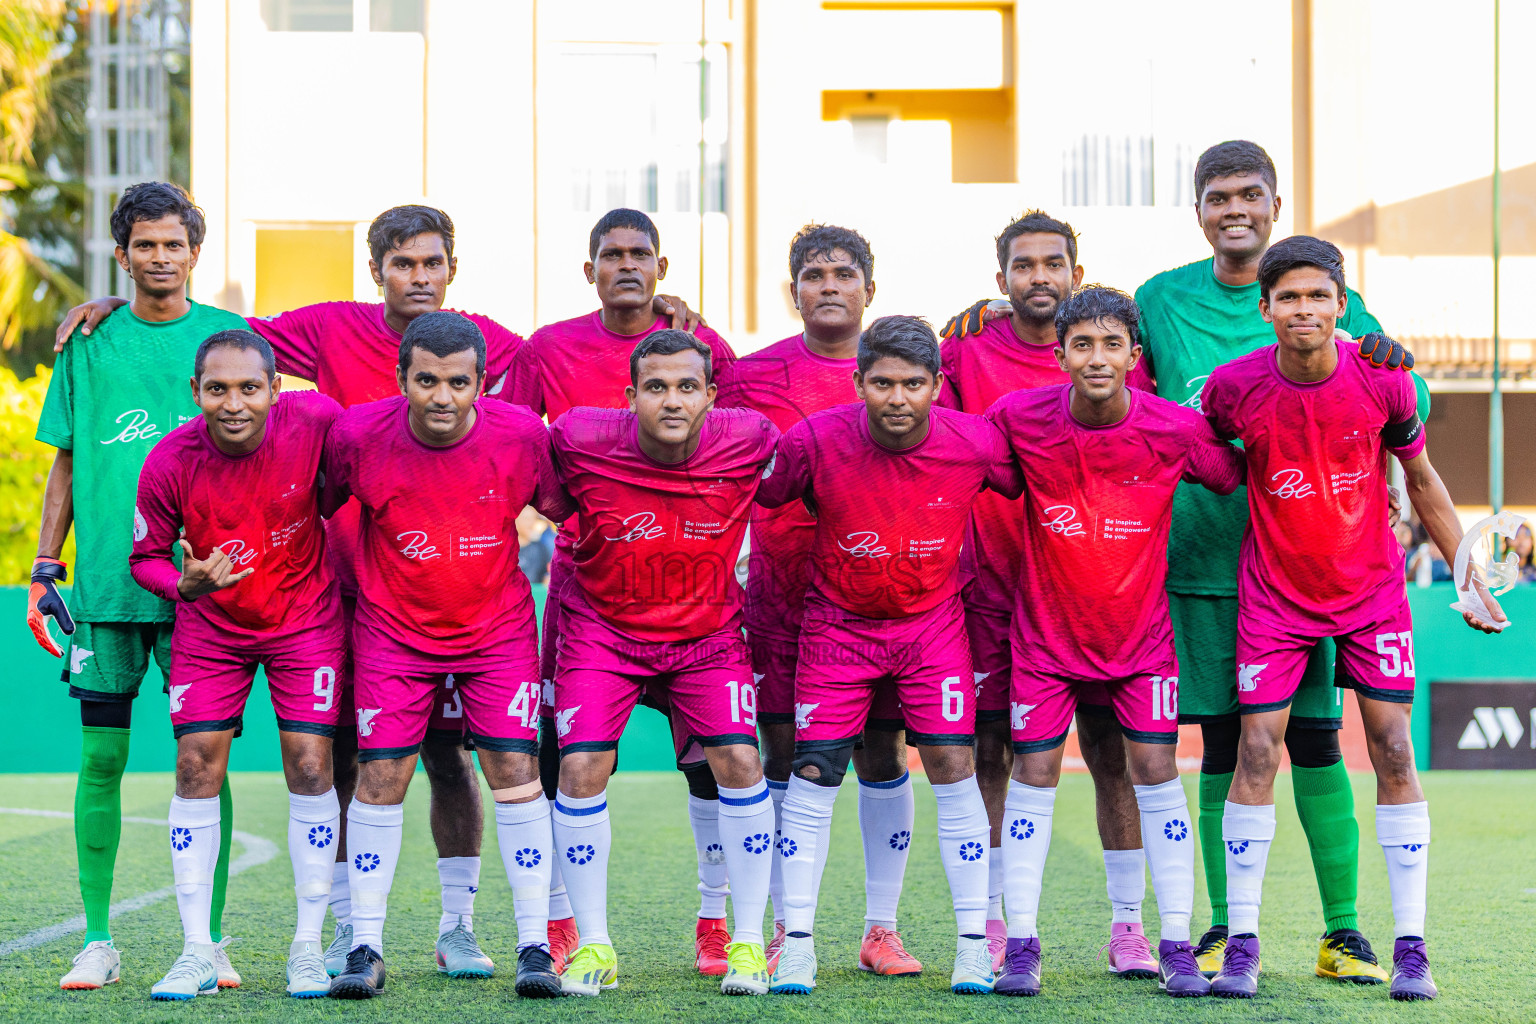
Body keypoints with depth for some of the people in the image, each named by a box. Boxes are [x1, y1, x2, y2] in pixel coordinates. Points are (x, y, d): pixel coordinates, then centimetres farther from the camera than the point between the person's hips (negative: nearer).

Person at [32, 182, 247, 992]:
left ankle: (209, 940, 5)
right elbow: (67, 464, 12)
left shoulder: (228, 337, 5)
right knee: (101, 753, 1)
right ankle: (97, 940, 7)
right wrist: (45, 568, 6)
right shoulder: (89, 342, 9)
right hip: (105, 582, 1)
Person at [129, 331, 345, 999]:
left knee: (309, 767, -6)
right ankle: (197, 952, 2)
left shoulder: (315, 419, -22)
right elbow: (146, 556, -5)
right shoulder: (169, 462, -20)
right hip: (210, 626, 1)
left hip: (305, 618, -1)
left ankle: (308, 947, 5)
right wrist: (185, 584, -25)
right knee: (196, 766, -5)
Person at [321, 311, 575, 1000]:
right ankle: (365, 949, 6)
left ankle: (535, 946, 0)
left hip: (498, 627, 0)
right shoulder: (359, 435, -17)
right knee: (380, 775, -3)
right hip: (393, 628, 0)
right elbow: (316, 508, 3)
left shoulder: (521, 436, -17)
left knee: (515, 769, -7)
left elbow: (569, 511, 1)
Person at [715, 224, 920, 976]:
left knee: (882, 750, 3)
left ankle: (881, 928, 12)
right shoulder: (753, 376, 5)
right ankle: (788, 930, 10)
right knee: (786, 753, 2)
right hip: (783, 589, 0)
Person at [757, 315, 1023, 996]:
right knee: (813, 771, -4)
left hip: (933, 621, 0)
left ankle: (973, 942, 1)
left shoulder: (975, 443, -17)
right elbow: (750, 494, -4)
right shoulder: (815, 441, -20)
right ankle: (796, 942, 5)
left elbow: (1038, 488, 3)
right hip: (837, 623, 0)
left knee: (952, 765, -7)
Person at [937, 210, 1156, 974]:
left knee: (1113, 752, 1)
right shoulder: (967, 353, 2)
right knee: (989, 752, 3)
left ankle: (1127, 923, 10)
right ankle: (988, 919, 14)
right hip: (993, 585, 0)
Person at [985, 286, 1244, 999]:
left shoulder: (1176, 430, -15)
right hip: (1046, 629, 0)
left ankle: (1177, 947, 4)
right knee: (1032, 773, 0)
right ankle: (1021, 946, 7)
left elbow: (1241, 481, 3)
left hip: (1141, 631, 0)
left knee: (1155, 770, -3)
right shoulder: (1018, 419, -15)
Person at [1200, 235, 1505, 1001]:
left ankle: (1410, 948, 2)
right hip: (1274, 594, -1)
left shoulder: (1383, 382, -12)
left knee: (1393, 750, -3)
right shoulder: (1235, 386, -14)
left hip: (1371, 589, 1)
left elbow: (1422, 482, 3)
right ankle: (1241, 945, 1)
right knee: (1257, 751, -6)